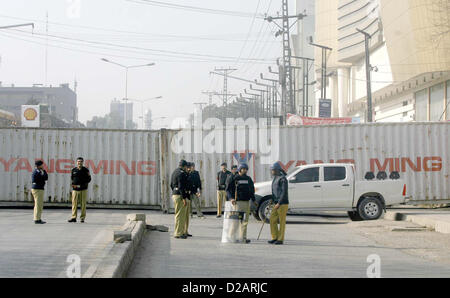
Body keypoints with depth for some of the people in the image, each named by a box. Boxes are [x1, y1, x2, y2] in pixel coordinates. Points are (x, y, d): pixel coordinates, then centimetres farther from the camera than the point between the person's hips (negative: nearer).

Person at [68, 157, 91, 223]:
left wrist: (82, 185, -5)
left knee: (83, 204, -1)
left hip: (83, 189, -2)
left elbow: (89, 179, 4)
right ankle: (73, 217, -2)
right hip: (75, 189, 2)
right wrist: (73, 184, 5)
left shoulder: (86, 170, 4)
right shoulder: (73, 170, 10)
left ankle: (82, 218, 4)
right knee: (74, 203, -3)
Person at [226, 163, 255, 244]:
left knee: (245, 220, 4)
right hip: (238, 202, -5)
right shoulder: (235, 178, 0)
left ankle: (243, 237, 8)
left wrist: (253, 200, 15)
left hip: (247, 201, 5)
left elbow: (252, 190, 22)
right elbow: (229, 189, -3)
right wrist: (232, 198, -16)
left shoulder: (248, 179, 16)